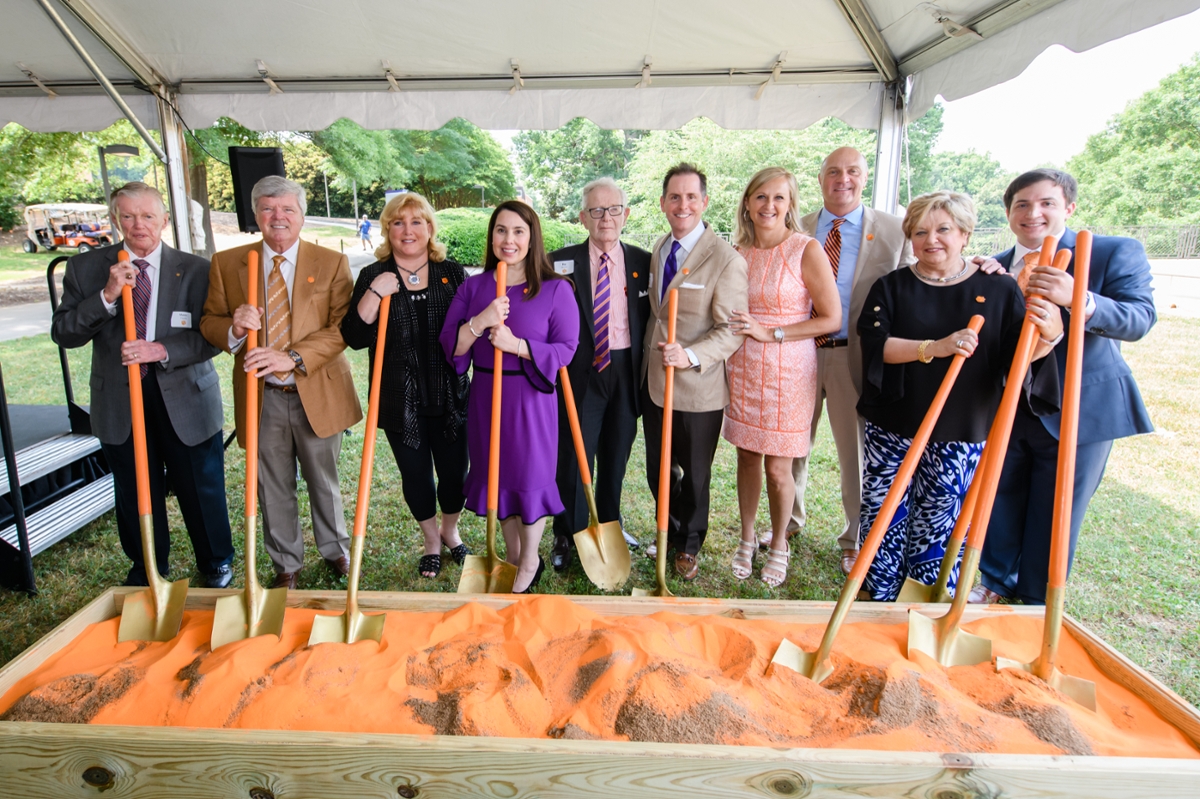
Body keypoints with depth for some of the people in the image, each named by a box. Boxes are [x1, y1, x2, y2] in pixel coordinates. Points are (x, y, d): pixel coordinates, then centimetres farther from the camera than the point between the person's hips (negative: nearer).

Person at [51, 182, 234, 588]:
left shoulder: (195, 269, -4)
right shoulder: (85, 268, 2)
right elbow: (62, 333, -4)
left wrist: (162, 350, -24)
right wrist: (107, 296, -18)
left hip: (186, 400, -2)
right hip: (120, 403, 2)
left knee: (202, 490, 9)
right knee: (135, 495, 15)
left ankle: (217, 563, 32)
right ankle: (146, 569, 37)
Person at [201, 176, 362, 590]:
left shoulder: (332, 263, -3)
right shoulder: (226, 263, 3)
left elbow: (341, 328, -11)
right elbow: (209, 322, 7)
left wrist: (293, 358, -25)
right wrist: (234, 328, -18)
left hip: (317, 395, -1)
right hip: (261, 397, 2)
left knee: (324, 480, 16)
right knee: (274, 489, 13)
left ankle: (334, 549, 39)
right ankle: (287, 565, 33)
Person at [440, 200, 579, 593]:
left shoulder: (556, 289, -6)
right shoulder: (473, 287, 4)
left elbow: (566, 348, -12)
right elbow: (450, 347, -2)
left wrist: (516, 345, -24)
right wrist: (479, 322, -21)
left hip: (531, 396, -3)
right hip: (486, 395, 4)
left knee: (530, 473, 6)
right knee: (496, 473, 15)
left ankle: (530, 561, 30)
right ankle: (511, 554, 38)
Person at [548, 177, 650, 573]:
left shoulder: (642, 262, 5)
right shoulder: (561, 262, -1)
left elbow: (649, 320, 8)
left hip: (627, 372, 3)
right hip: (580, 373, -2)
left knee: (616, 457, 14)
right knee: (574, 456, 2)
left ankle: (609, 527, 34)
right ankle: (567, 538, 20)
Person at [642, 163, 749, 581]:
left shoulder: (726, 259, -15)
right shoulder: (658, 249, 8)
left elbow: (731, 330, -16)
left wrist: (691, 356, -31)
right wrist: (647, 364, 13)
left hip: (697, 388, -6)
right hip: (653, 381, 6)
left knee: (694, 475, 13)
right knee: (658, 469, 19)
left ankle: (689, 546, 36)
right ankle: (669, 533, 43)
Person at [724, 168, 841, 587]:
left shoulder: (807, 249, -8)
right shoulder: (737, 252, 6)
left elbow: (832, 319, -10)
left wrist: (770, 333, -14)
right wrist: (737, 329, 0)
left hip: (787, 372, -4)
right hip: (742, 370, 4)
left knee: (777, 468, 3)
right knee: (747, 458, 12)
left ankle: (778, 544, 27)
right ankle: (747, 538, 32)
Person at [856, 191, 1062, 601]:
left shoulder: (997, 289, 3)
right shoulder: (892, 287, 3)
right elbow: (875, 343, -11)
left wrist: (1047, 335, -22)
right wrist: (935, 348, -25)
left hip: (961, 434, 0)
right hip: (893, 429, 1)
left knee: (940, 528, 5)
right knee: (885, 519, 5)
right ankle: (878, 599, 23)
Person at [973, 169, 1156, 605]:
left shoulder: (1116, 253, -6)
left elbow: (1140, 318, -21)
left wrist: (1079, 300, -39)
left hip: (1079, 410, -3)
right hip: (1007, 409, 4)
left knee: (1056, 516, 6)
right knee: (998, 501, 14)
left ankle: (1036, 606, 26)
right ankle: (995, 583, 36)